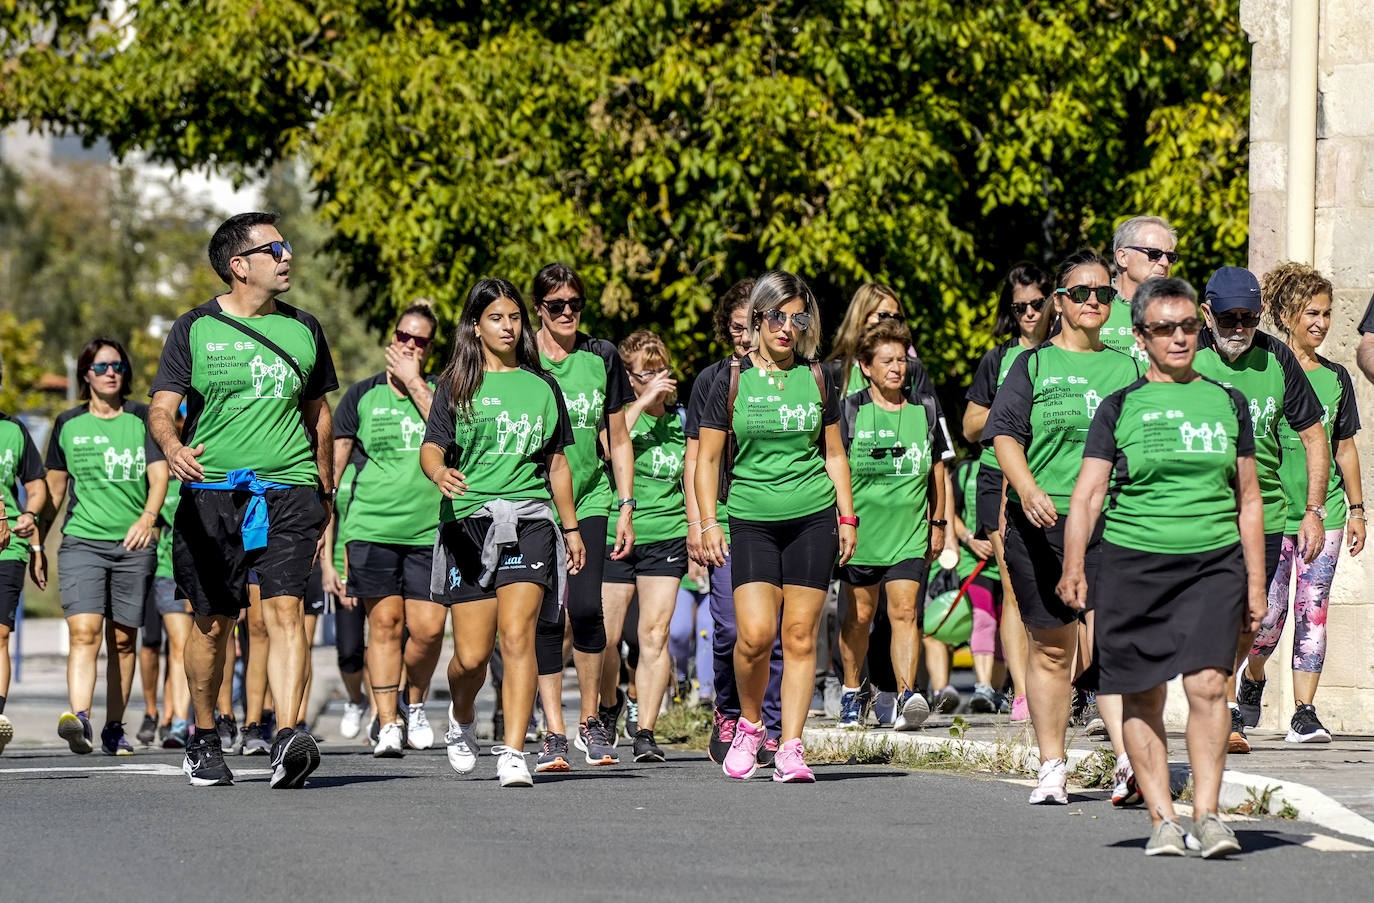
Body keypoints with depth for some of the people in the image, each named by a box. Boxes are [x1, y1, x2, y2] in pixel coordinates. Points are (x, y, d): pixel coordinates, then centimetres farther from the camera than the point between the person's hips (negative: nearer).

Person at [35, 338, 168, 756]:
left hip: (134, 544, 0)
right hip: (81, 542, 0)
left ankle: (114, 728, 16)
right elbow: (54, 490, 17)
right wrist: (37, 545, 14)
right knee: (84, 633, -17)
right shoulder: (68, 424, 10)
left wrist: (148, 516, -22)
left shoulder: (142, 419, 6)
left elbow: (159, 475, -3)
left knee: (123, 640, 5)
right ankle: (79, 718, -32)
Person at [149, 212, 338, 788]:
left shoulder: (303, 329, 12)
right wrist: (173, 448, -25)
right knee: (212, 623, 5)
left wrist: (325, 496, 21)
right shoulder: (194, 329, 3)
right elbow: (161, 408, -2)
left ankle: (289, 740, -27)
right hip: (211, 490, -1)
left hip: (289, 490, 1)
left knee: (285, 610, -16)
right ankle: (204, 741, 24)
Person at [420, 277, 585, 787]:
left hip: (529, 520, 1)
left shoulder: (542, 386, 16)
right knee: (472, 654, -2)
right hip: (469, 520, -1)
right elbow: (431, 448, -2)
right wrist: (439, 472, -25)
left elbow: (557, 462, 22)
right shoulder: (457, 385, 8)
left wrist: (571, 527, 21)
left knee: (516, 635, -16)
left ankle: (513, 754, -18)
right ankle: (462, 721, 31)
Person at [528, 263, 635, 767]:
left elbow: (618, 440, 13)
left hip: (589, 500, 1)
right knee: (546, 615, -4)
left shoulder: (601, 358, 6)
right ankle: (554, 731, 1)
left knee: (586, 607, -13)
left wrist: (626, 508, 7)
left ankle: (593, 717, 4)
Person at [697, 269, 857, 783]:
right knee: (755, 634, -14)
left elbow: (834, 453, 17)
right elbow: (707, 457, 5)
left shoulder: (816, 380, 8)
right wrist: (708, 522, -4)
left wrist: (847, 516, 10)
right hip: (751, 522, -2)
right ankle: (749, 726, 11)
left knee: (800, 636, -2)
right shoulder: (732, 381, 2)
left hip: (812, 518, 2)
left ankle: (790, 748, 2)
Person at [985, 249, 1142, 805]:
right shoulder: (1033, 366, 7)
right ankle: (1052, 766, 16)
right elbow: (1005, 433, -4)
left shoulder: (1126, 368, 14)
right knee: (1051, 649, 5)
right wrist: (1028, 488, -21)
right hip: (1042, 523, 0)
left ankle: (1131, 760, -22)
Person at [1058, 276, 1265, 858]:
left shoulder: (1228, 404, 12)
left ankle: (1207, 814, -13)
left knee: (1207, 683, -15)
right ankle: (1161, 818, 8)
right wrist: (1074, 566, -15)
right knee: (1142, 698, 0)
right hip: (1133, 563, 0)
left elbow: (1248, 500, 16)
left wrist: (1255, 583, 13)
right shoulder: (1120, 407, 5)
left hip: (1213, 563, 1)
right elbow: (1088, 493, -1)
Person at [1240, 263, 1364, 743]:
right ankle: (1253, 675, 28)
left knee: (1313, 612, -3)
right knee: (1268, 615, -4)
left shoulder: (1336, 377, 10)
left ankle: (1304, 712, 0)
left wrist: (1356, 508, 13)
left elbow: (1344, 447, 16)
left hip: (1324, 513, 3)